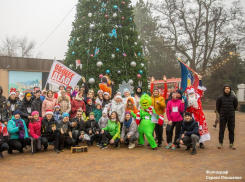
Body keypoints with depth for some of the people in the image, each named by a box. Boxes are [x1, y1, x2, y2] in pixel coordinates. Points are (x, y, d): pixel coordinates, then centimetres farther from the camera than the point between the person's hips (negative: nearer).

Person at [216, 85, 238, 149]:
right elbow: (218, 106, 8)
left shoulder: (233, 97, -1)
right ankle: (220, 143, 9)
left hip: (231, 116, 1)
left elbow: (235, 105, 12)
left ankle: (231, 144, 16)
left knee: (231, 130, 7)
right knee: (221, 130, 2)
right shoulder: (220, 98, -4)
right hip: (223, 116, -1)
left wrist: (232, 111, 14)